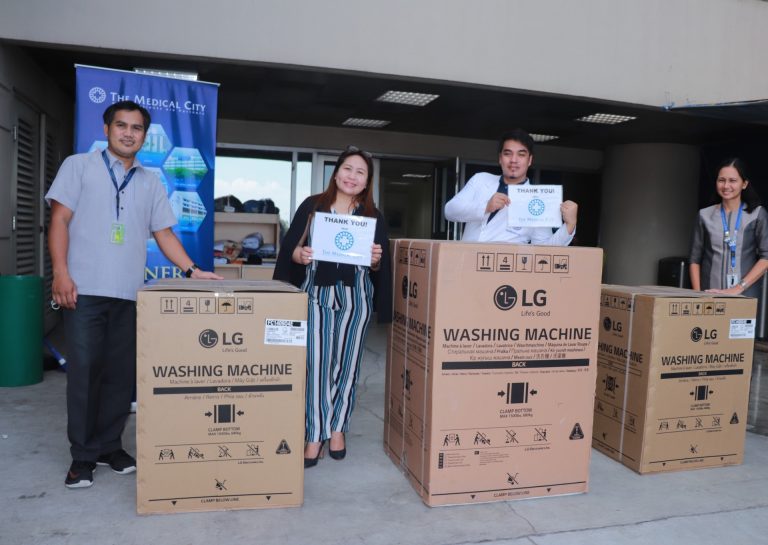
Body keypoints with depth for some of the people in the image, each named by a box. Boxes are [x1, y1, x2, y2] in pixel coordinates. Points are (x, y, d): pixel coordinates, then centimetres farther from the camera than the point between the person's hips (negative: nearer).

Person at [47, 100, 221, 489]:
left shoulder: (151, 184, 16)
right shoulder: (79, 166, 7)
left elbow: (164, 234, 13)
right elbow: (60, 219, 0)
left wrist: (192, 271, 0)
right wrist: (61, 272, -11)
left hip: (129, 293, 3)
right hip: (85, 289, -3)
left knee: (121, 374, 7)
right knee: (84, 372, 0)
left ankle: (109, 446, 20)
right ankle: (82, 455, 11)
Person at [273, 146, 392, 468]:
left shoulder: (373, 216, 8)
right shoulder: (311, 206, 5)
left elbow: (380, 266, 8)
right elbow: (289, 249, 4)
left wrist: (375, 259, -13)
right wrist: (299, 255, -16)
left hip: (354, 297, 1)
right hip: (316, 293, -1)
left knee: (345, 364, 7)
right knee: (316, 364, -2)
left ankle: (337, 427, 25)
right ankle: (315, 435, 9)